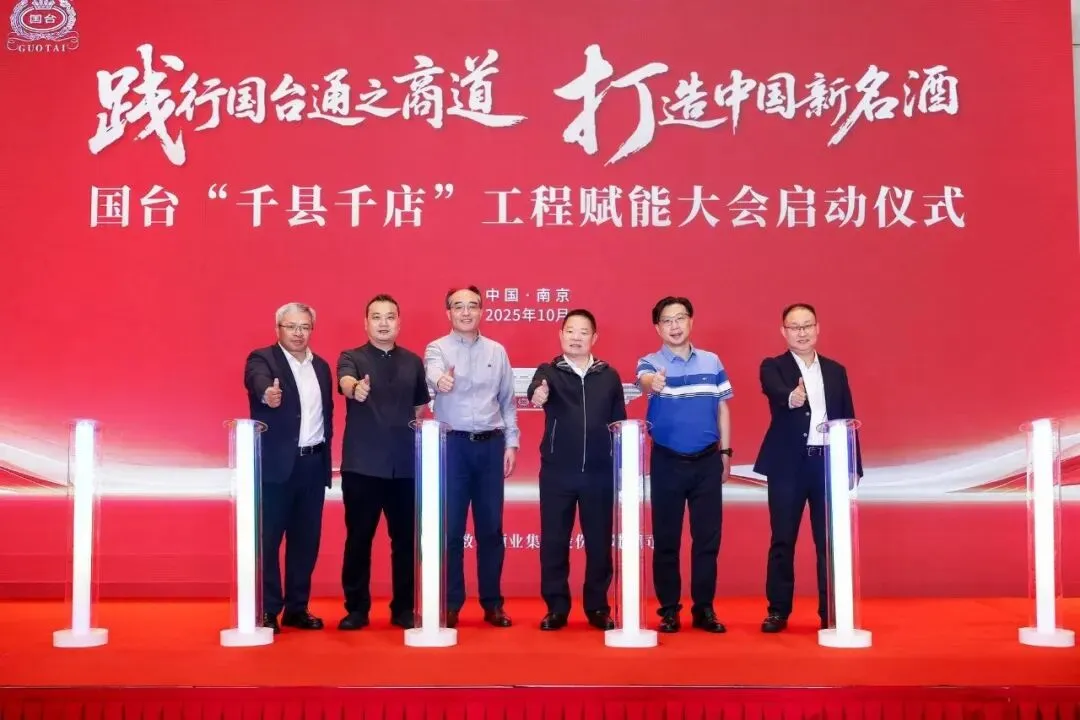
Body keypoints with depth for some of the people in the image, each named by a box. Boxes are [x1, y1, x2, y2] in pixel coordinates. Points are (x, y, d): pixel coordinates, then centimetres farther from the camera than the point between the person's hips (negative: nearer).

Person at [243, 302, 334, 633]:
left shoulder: (321, 366, 14)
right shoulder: (261, 358, -4)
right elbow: (258, 382, -27)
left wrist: (324, 450, 8)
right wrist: (267, 394, -49)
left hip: (313, 463, 6)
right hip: (276, 464, -5)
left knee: (306, 540, 9)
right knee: (268, 539, -2)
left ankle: (297, 608, 19)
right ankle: (267, 611, 6)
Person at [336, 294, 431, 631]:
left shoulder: (413, 361, 10)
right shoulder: (352, 358, -1)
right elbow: (345, 382, -24)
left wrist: (422, 446, 10)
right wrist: (356, 388, -46)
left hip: (405, 466, 3)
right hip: (362, 465, -2)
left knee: (405, 538, 7)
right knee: (358, 538, 3)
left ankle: (404, 608, 19)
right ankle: (356, 608, 15)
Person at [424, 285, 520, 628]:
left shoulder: (497, 351, 9)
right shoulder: (437, 348, -1)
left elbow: (507, 401, 12)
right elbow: (433, 374, -25)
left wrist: (511, 443, 6)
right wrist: (441, 381, -48)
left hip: (490, 444, 3)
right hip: (452, 444, -3)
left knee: (490, 527, 8)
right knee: (450, 527, 1)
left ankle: (492, 602, 18)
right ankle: (450, 603, 12)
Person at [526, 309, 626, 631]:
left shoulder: (609, 375, 7)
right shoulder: (549, 371, 2)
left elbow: (619, 423, 8)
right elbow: (537, 388, -21)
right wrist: (537, 394, -44)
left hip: (599, 473, 1)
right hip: (556, 472, -1)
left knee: (599, 542, 7)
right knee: (553, 541, 3)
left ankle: (598, 607, 19)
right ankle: (556, 608, 14)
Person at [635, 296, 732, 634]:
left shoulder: (712, 362, 5)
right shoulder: (650, 363, -4)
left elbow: (722, 407, 11)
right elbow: (644, 382, -28)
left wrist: (725, 452, 7)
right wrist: (653, 383, -52)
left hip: (707, 461, 2)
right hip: (667, 461, -2)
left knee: (707, 537, 6)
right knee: (666, 538, 4)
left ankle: (704, 608, 17)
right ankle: (669, 609, 15)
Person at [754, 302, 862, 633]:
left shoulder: (835, 370, 12)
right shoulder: (773, 367, 1)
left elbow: (847, 419, 11)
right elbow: (776, 392, -22)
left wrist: (853, 465, 6)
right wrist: (792, 398, -46)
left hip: (829, 463, 3)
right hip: (788, 465, -2)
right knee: (782, 541, 3)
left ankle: (832, 612, 15)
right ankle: (778, 610, 12)